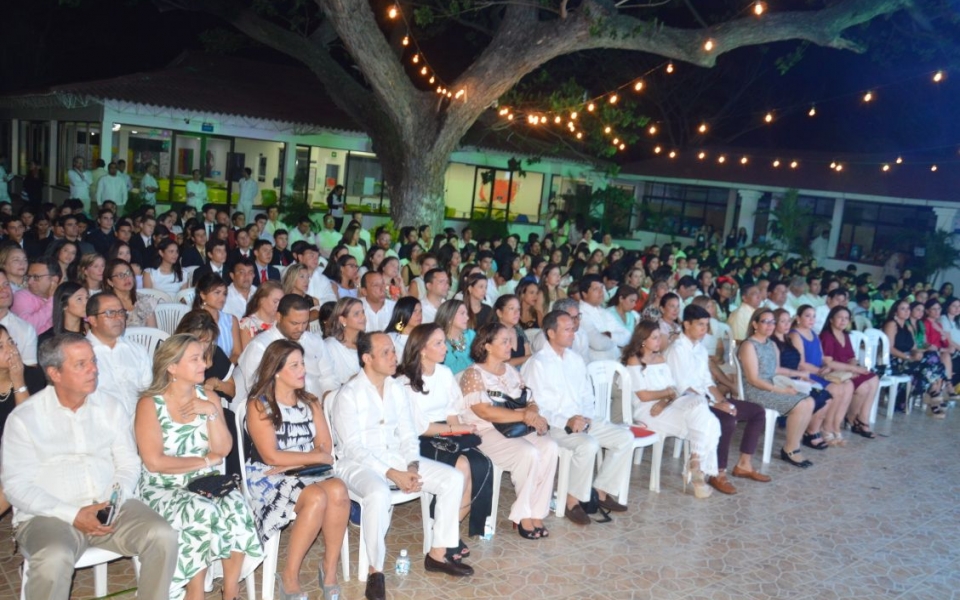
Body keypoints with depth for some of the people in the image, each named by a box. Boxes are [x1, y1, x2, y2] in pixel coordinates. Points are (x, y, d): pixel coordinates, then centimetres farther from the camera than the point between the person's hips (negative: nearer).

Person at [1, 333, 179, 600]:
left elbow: (128, 463, 9)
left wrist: (117, 499, -13)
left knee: (162, 535, -22)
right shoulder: (24, 418, 0)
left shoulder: (111, 408, 10)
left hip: (111, 508, 3)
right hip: (49, 515, -3)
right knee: (54, 559, -35)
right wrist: (72, 515, -15)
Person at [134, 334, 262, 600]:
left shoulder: (207, 397, 6)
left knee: (237, 507, -27)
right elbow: (154, 462, -16)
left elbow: (223, 449, 0)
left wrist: (212, 412, -13)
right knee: (202, 512, -34)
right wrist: (205, 461, -10)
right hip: (163, 489, -4)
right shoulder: (150, 404, -8)